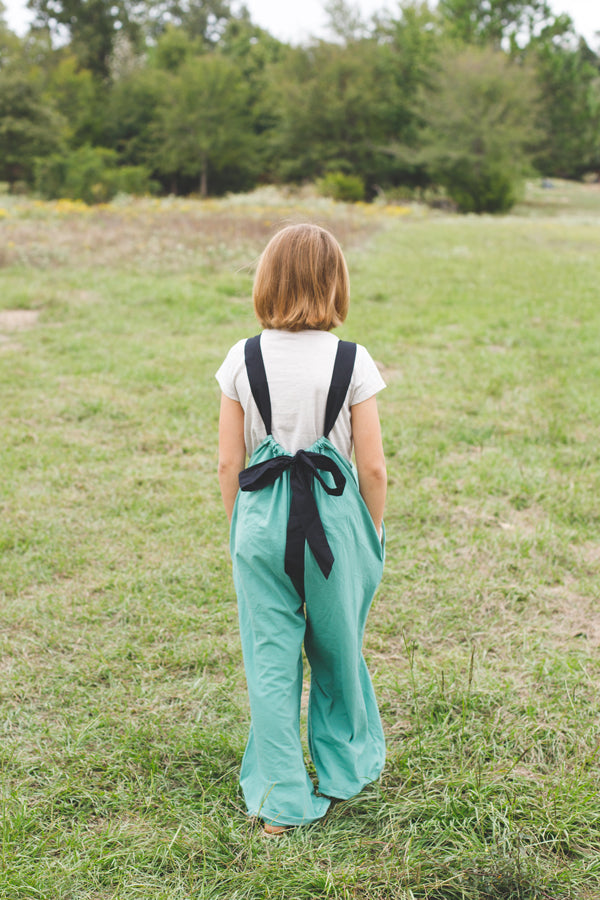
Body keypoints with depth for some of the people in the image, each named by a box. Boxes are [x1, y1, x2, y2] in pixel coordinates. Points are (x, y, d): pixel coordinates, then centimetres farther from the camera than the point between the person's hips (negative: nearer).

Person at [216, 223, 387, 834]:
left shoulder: (242, 360, -4)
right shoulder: (351, 362, -8)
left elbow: (228, 463, -1)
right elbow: (374, 469, -6)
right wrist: (373, 532, 9)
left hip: (262, 518, 1)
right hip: (335, 515, 0)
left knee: (270, 659, 10)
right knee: (338, 651, 19)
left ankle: (279, 802, 18)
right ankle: (343, 771, 38)